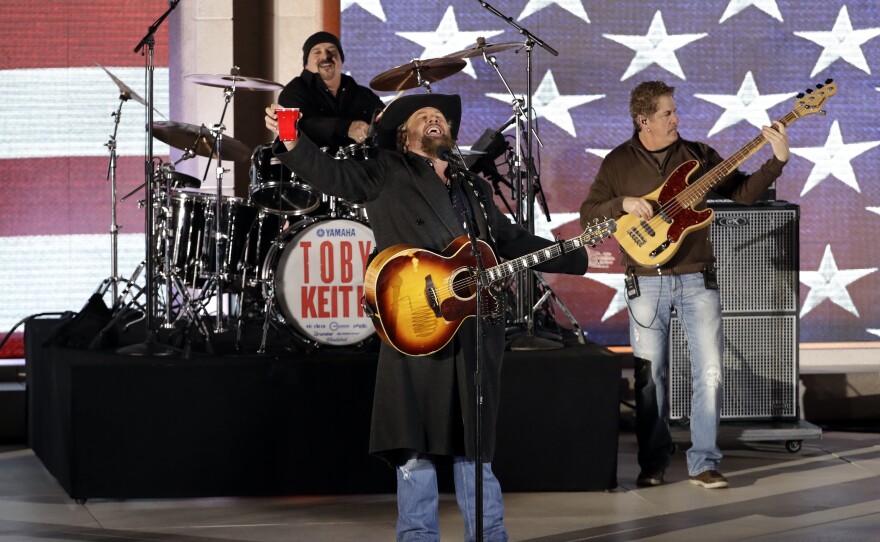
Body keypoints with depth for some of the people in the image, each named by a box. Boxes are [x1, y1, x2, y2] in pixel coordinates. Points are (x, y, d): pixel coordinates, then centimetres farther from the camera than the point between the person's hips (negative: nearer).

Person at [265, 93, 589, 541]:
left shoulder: (474, 188, 23)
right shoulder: (387, 174, 7)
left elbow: (513, 241, 27)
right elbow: (333, 174, -8)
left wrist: (579, 259, 24)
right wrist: (292, 142, -27)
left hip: (475, 330, 5)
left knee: (474, 441, 10)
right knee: (416, 440, -5)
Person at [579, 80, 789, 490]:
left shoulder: (698, 155, 7)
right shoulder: (619, 162, 4)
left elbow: (743, 192, 5)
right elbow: (587, 212, 3)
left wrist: (777, 161, -7)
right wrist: (622, 204, -14)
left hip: (697, 279, 1)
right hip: (646, 282, -1)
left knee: (710, 372, -6)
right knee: (649, 376, 2)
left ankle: (704, 463, 2)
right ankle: (653, 463, 15)